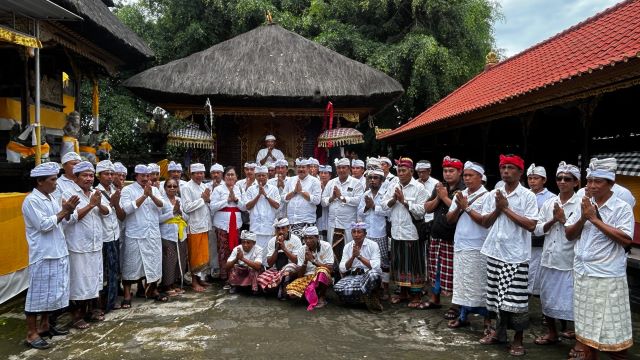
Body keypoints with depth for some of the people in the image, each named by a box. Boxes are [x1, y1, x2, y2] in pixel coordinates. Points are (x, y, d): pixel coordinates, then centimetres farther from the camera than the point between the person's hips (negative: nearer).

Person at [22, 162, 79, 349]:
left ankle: (44, 325, 29)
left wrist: (68, 211, -3)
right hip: (43, 255, -8)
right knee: (38, 294, -1)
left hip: (58, 253, 8)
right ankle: (31, 334, 9)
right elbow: (44, 225, -20)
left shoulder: (51, 198, 11)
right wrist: (64, 211, -15)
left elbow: (62, 222, 14)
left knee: (52, 292, 16)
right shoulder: (31, 201, -13)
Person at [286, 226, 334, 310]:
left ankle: (321, 298, -13)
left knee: (322, 271, -38)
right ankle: (314, 296, 0)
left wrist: (313, 260, -22)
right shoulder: (302, 250, -2)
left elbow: (330, 269, -16)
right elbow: (300, 274, -4)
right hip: (307, 277, 2)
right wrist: (305, 261, -21)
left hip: (323, 278, -2)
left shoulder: (326, 246, -10)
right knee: (291, 292, -25)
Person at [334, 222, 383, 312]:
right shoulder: (347, 247, 6)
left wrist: (359, 256, -19)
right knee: (338, 288, -28)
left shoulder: (373, 245, -3)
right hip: (352, 276, 3)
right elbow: (342, 269, -2)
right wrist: (353, 256, -15)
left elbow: (375, 267, -15)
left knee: (373, 273, -39)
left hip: (368, 275, -3)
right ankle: (368, 297, -11)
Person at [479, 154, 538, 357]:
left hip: (516, 255, -4)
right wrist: (498, 209, -9)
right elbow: (485, 223, 8)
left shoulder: (528, 196, -5)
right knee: (496, 295, 13)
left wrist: (507, 209, -14)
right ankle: (499, 331, 29)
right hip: (495, 252, 4)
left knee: (515, 299, -1)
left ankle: (518, 339, 14)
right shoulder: (493, 195, 7)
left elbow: (531, 225, -14)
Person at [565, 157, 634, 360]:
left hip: (607, 276, -5)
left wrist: (595, 219, -18)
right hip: (582, 273, 5)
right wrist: (583, 218, -10)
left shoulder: (622, 208, -8)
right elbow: (569, 235, 8)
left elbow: (626, 239, -20)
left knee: (610, 325, 4)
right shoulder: (585, 205, 6)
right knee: (587, 322, 15)